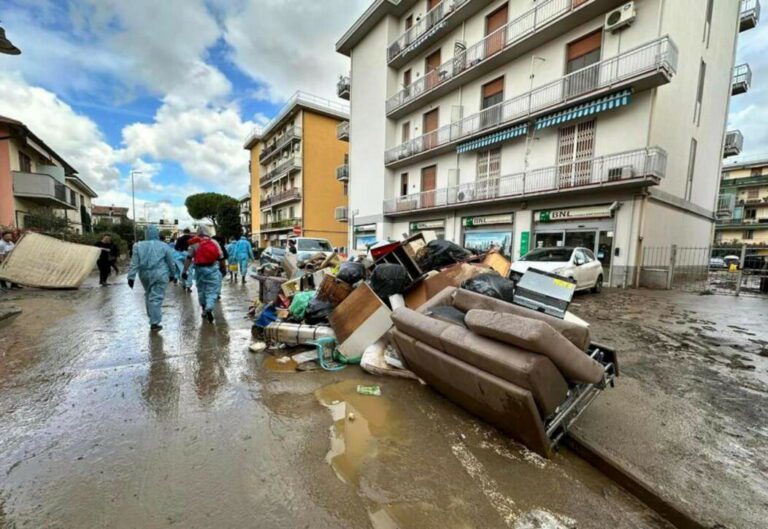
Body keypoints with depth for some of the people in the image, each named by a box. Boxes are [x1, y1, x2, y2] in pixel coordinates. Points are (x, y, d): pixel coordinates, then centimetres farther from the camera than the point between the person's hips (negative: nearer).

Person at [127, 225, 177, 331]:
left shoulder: (139, 246, 2)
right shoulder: (164, 246, -4)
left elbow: (134, 263, -2)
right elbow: (171, 262, 2)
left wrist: (131, 277, 0)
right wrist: (172, 274, 14)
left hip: (145, 274, 3)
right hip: (160, 275, -3)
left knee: (148, 295, 22)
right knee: (156, 298, -3)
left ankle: (152, 317, 33)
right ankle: (154, 323, -5)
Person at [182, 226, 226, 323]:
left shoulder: (194, 243, 2)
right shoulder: (214, 242, 4)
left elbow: (189, 258, -4)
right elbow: (221, 258, 4)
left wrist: (184, 271, -2)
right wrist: (224, 269, 14)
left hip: (200, 269, 1)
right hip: (212, 269, -1)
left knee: (201, 290, 16)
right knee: (212, 290, -1)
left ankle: (204, 310, 26)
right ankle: (209, 309, -22)